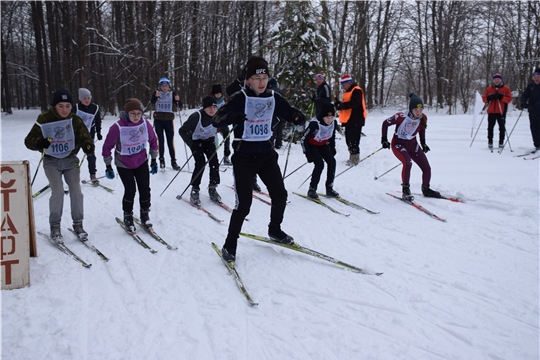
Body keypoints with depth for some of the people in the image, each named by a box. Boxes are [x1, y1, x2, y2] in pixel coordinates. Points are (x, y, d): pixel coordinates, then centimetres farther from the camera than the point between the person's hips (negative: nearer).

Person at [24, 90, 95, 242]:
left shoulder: (76, 121, -3)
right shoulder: (44, 120, -10)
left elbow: (84, 137, -11)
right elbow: (29, 140, -9)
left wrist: (88, 146, -35)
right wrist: (40, 143, -32)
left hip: (71, 160, 2)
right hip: (51, 161, -2)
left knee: (76, 190, -6)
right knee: (58, 191, -15)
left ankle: (78, 224, 9)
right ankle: (55, 227, 0)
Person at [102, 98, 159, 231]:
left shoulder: (145, 124, -14)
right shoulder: (117, 128, -24)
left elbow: (153, 141, 3)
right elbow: (107, 147, -12)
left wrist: (154, 160, 7)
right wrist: (108, 166, -7)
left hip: (142, 162, 3)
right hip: (123, 164, -3)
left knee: (145, 189, 0)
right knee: (130, 190, -9)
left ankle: (145, 215, 22)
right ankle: (128, 217, 15)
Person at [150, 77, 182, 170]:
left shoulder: (173, 94, 3)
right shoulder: (156, 93, 2)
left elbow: (179, 107, -3)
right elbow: (152, 102, -18)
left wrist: (178, 100, -24)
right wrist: (156, 96, -38)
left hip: (169, 120, 0)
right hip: (158, 120, 0)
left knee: (170, 141, -2)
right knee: (161, 140, 4)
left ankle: (173, 161, 2)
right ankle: (161, 160, 14)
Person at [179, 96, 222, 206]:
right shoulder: (196, 117, -31)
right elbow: (182, 131, -23)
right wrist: (191, 144, -28)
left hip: (209, 141, 4)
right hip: (196, 141, -4)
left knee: (214, 162, -9)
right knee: (200, 163, -19)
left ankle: (212, 189, 6)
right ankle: (194, 190, -7)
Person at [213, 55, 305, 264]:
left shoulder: (273, 98, 2)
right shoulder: (240, 98, -11)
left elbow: (290, 113, 10)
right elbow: (216, 120, -17)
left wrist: (299, 117, -14)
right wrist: (232, 117, -39)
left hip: (266, 154, 5)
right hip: (244, 157, -5)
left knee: (280, 195, 9)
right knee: (244, 203, -8)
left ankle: (275, 230, 36)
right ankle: (230, 245, 11)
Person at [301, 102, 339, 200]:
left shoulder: (333, 122, -16)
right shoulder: (314, 123, -33)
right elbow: (304, 139, -24)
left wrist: (332, 148, 4)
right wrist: (308, 154, -25)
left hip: (323, 145, 6)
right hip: (311, 145, -6)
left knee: (332, 161, -10)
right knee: (320, 164, -21)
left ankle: (329, 188, 3)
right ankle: (312, 189, -8)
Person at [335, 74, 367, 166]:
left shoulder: (356, 91, -11)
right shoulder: (348, 91, 20)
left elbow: (354, 103, -24)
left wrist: (341, 105, -20)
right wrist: (340, 104, 1)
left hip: (355, 120, -10)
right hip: (349, 120, 10)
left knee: (353, 140, -11)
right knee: (349, 139, 13)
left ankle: (355, 158, -6)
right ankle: (354, 157, 22)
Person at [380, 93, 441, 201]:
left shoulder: (423, 118, -11)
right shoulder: (401, 117, -27)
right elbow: (385, 123, -13)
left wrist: (423, 143, 7)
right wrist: (384, 140, -13)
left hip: (413, 144, 5)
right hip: (399, 144, -5)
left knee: (426, 168, 0)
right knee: (408, 163, -32)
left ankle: (426, 189, 24)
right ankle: (405, 189, -16)